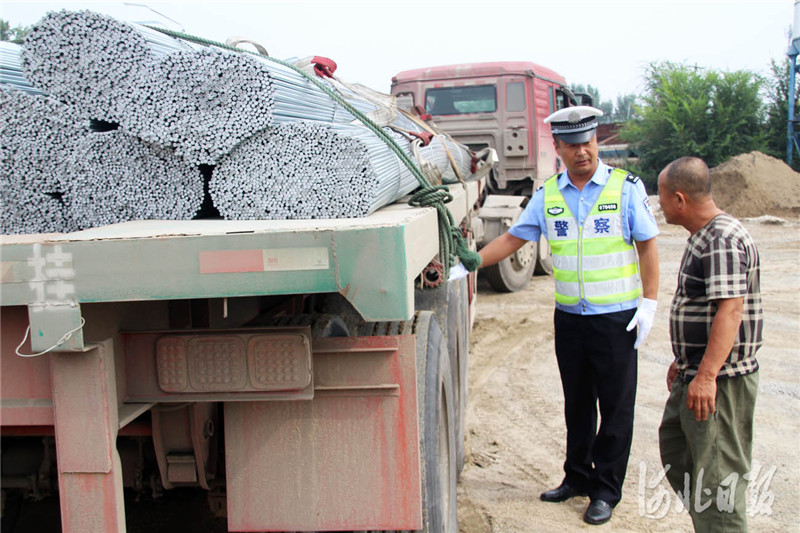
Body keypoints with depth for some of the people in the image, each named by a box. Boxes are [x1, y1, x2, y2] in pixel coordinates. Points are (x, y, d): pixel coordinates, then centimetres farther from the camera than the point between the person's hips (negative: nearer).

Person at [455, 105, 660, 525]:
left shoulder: (626, 187, -4)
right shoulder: (548, 195, 4)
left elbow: (647, 246, -2)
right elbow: (512, 239, 8)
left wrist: (649, 303, -8)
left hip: (617, 317, -3)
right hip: (569, 317, 3)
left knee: (615, 406, 4)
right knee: (576, 403, 14)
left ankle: (606, 490, 16)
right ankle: (577, 477, 28)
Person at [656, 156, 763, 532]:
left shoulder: (724, 240, -19)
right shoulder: (702, 237, 14)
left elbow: (730, 309, -27)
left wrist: (706, 375, -31)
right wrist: (683, 362, 25)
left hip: (719, 382, -11)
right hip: (696, 375, 11)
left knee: (716, 475, -6)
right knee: (675, 454, 21)